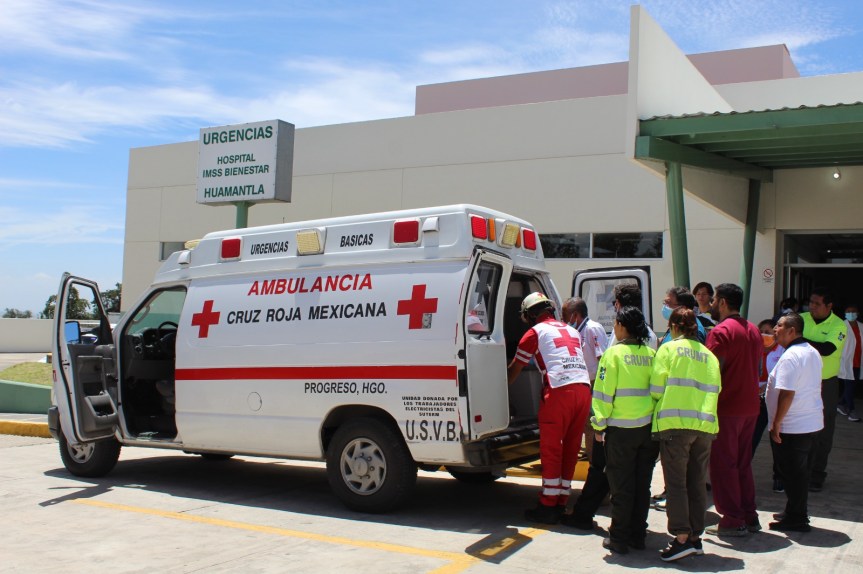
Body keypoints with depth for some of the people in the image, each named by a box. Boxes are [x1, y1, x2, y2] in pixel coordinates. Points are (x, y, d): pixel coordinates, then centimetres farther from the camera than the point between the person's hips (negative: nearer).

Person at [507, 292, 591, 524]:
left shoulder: (536, 332, 8)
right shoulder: (571, 331, 26)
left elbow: (514, 370, 14)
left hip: (560, 391, -6)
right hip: (583, 389, 6)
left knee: (551, 450, 0)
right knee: (570, 450, 12)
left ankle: (547, 508, 3)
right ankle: (561, 504, 18)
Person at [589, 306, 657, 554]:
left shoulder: (614, 353, -10)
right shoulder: (651, 354, 3)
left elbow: (604, 392, -11)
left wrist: (599, 425, -2)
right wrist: (654, 418, 16)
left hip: (621, 429, -4)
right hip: (649, 427, 4)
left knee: (621, 485, 5)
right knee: (642, 484, 13)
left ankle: (619, 538, 11)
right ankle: (638, 536, 21)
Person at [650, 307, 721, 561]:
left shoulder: (669, 348, 0)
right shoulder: (709, 355, 15)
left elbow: (656, 388, -5)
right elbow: (715, 391, 12)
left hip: (676, 423, -5)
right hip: (705, 425, 5)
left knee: (676, 482, -2)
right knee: (697, 482, 11)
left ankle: (682, 538, -7)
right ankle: (696, 536, 16)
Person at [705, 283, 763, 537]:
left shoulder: (721, 331, -15)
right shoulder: (753, 330, 13)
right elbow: (756, 368, 18)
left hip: (726, 408, -8)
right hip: (750, 406, 8)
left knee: (723, 464, 1)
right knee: (743, 463, 16)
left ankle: (733, 521, 4)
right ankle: (749, 517, 19)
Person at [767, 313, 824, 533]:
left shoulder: (790, 357, -20)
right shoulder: (813, 353, 10)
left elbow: (787, 393, -24)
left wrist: (776, 424, -18)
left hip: (792, 427, -9)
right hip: (813, 422, 9)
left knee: (792, 473, 1)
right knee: (800, 471, 18)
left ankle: (796, 519, 8)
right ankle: (796, 513, 28)